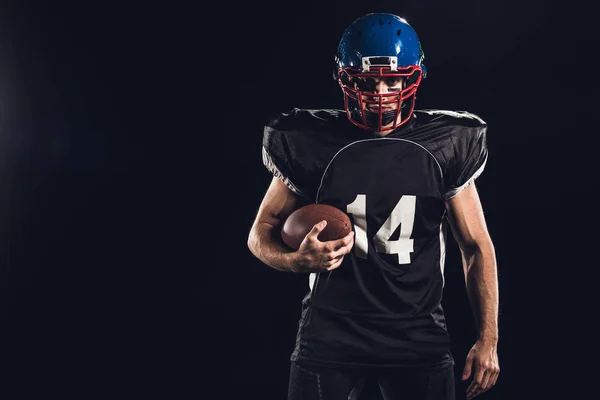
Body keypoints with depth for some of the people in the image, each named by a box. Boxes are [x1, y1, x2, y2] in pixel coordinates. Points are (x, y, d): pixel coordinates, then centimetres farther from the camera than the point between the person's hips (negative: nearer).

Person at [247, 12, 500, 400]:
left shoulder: (444, 147, 0)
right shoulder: (312, 144, -4)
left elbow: (477, 247, 6)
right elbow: (262, 232, 4)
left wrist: (488, 339, 1)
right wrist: (297, 260, -19)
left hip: (419, 338, 1)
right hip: (331, 335, -1)